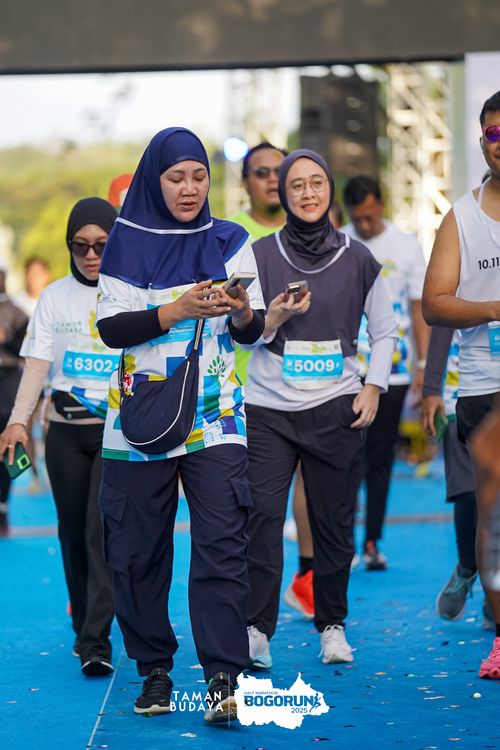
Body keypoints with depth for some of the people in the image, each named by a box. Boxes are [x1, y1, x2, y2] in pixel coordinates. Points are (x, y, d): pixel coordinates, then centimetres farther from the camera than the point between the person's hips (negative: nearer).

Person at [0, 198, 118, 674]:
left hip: (119, 430, -3)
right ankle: (84, 630, 23)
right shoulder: (55, 296, 8)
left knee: (103, 531, -13)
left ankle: (95, 644, -14)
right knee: (74, 534, 9)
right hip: (65, 431, 3)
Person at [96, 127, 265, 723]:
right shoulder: (127, 243, 2)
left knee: (221, 545, -12)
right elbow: (110, 327, -5)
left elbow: (253, 331, 6)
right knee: (139, 551, 3)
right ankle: (154, 672, 16)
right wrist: (179, 309, -18)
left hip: (214, 419, 0)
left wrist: (242, 312, -17)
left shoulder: (229, 242, 7)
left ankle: (222, 679, -14)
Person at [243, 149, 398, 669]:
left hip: (336, 409, 1)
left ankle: (332, 625, 15)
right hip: (269, 408, -1)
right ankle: (257, 630, -9)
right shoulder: (260, 255, 2)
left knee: (334, 520, 3)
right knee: (262, 514, -11)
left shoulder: (356, 258, 5)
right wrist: (272, 318, -16)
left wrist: (373, 386, 0)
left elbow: (384, 330, 12)